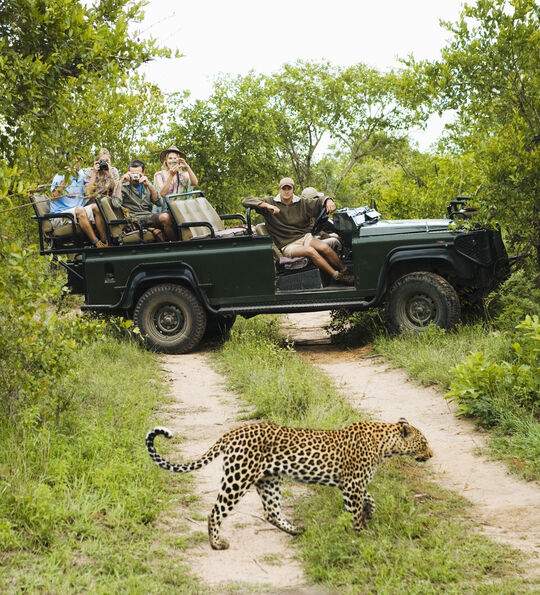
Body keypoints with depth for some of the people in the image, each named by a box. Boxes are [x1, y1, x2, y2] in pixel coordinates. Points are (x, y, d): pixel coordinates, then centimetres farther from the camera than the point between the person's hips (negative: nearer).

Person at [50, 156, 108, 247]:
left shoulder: (81, 176, 17)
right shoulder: (60, 176, -2)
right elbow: (53, 198, -17)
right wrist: (65, 180, -23)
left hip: (77, 215, 6)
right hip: (59, 218, -6)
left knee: (96, 207, -18)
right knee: (79, 210, -33)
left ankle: (104, 241, -27)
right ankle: (96, 243, -39)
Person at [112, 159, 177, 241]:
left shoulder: (146, 185, 20)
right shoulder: (123, 186, 7)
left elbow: (158, 202, 5)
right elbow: (116, 204, -12)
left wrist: (149, 185, -7)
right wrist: (120, 183, -9)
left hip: (150, 217, 5)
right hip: (135, 218, -5)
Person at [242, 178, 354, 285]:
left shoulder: (302, 202, 9)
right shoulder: (271, 202, 1)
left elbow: (320, 201, 15)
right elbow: (246, 201, -7)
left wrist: (329, 201, -11)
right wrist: (267, 206, -21)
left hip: (305, 237, 4)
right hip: (287, 245, -3)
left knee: (324, 247, -27)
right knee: (310, 251, -32)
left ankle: (345, 271, -10)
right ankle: (338, 277, -27)